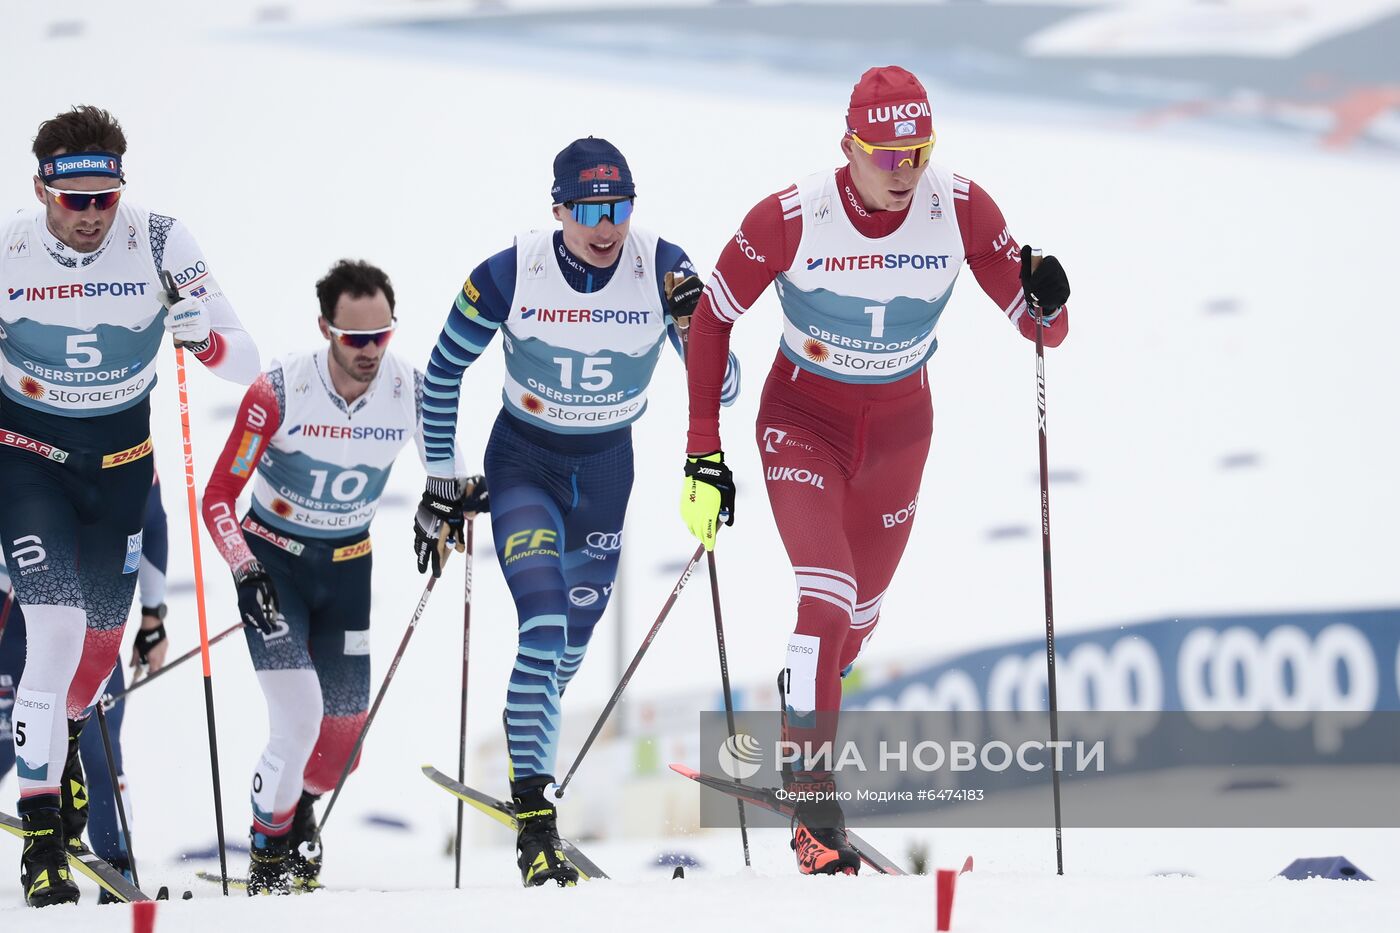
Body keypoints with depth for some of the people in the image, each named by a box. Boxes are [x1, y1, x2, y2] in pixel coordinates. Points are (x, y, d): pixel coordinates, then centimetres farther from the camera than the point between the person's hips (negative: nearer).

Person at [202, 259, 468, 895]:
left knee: (344, 734, 5)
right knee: (299, 719, -17)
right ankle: (267, 862, 4)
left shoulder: (411, 390, -15)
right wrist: (247, 574, -29)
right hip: (273, 557, -4)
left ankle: (300, 812, 38)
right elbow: (219, 497, -18)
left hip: (347, 567, 4)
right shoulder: (279, 392, -25)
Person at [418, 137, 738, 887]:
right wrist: (441, 483, -1)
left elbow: (721, 389, -14)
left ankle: (531, 740, 43)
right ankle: (534, 822, -23)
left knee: (575, 638, 15)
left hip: (607, 467, 3)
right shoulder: (508, 277, -20)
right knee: (544, 626, -21)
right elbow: (442, 375, -4)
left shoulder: (662, 270, -17)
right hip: (523, 464, -3)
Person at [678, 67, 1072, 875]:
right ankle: (816, 815, -14)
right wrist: (704, 452, -12)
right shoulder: (792, 218, -25)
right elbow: (713, 319, -11)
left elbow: (1043, 331, -14)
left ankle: (805, 696, 53)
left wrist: (1047, 303, -39)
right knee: (828, 595, -21)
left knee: (861, 613, 18)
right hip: (803, 421, -3)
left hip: (900, 426, 3)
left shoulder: (962, 211, -20)